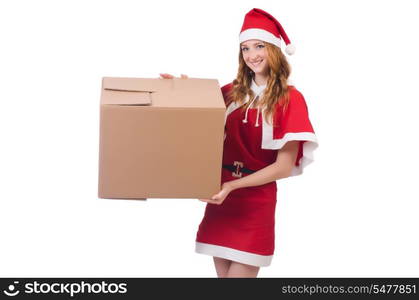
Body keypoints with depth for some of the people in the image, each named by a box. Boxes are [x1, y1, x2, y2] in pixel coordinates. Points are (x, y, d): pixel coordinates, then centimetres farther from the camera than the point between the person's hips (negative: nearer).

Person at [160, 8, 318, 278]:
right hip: (222, 194, 5)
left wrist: (233, 185, -19)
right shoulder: (232, 91, 5)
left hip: (256, 200, -4)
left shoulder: (290, 98, -8)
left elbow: (284, 167, -12)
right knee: (223, 272, 12)